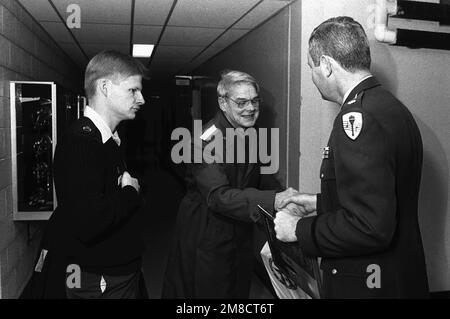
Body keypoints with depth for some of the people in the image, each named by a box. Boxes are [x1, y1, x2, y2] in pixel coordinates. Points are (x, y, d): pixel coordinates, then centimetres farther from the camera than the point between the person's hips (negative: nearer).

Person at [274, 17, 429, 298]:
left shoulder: (358, 117, -24)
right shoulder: (392, 106, 5)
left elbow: (369, 227, -30)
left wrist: (299, 230, -18)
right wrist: (321, 203, 14)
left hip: (364, 285, -8)